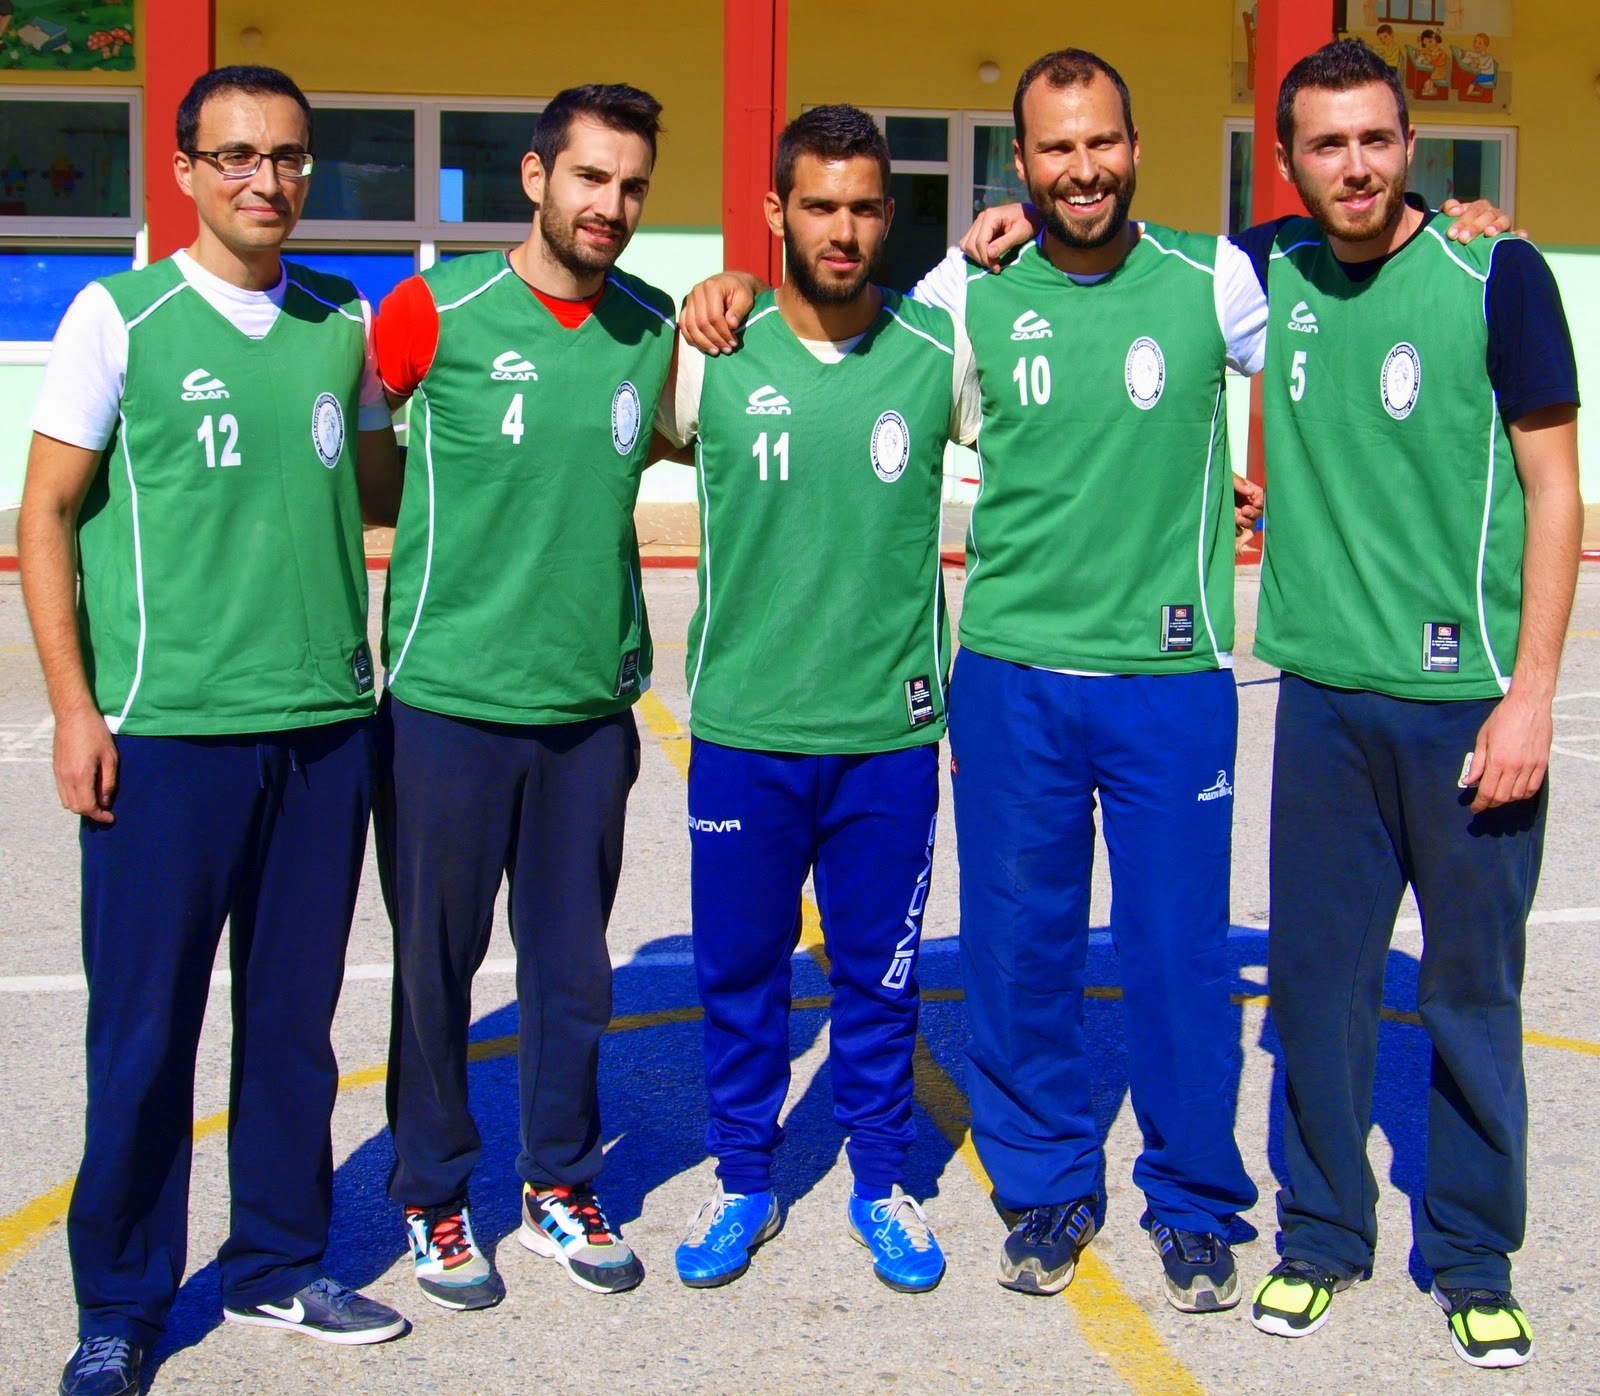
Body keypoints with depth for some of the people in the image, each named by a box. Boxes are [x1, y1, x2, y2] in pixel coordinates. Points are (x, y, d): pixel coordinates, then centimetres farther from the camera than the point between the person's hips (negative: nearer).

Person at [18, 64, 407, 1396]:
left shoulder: (347, 322, 9)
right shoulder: (119, 317, -3)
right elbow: (47, 516, -2)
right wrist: (75, 707, -7)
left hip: (328, 725, 4)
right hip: (166, 730, -4)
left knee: (293, 1015, 12)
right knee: (144, 1029, 3)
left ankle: (279, 1263, 28)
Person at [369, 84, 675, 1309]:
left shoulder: (653, 326, 5)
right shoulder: (438, 310, -7)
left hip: (591, 703, 4)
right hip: (447, 698, -3)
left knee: (574, 964, 12)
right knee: (436, 963, 8)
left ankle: (560, 1186, 29)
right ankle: (433, 1199, 24)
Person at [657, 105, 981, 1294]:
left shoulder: (941, 352, -1)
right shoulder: (714, 357, -3)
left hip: (892, 728, 0)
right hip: (743, 727, 0)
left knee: (880, 973, 11)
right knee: (739, 971, 11)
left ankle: (881, 1182, 29)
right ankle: (744, 1182, 29)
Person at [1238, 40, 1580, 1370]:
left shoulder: (1498, 274, -6)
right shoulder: (1270, 272, 5)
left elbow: (1554, 488, -6)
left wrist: (1529, 695, -11)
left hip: (1468, 702, -3)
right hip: (1324, 696, 3)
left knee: (1474, 987, 7)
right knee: (1317, 973, 9)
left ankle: (1473, 1260, 23)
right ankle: (1323, 1236, 27)